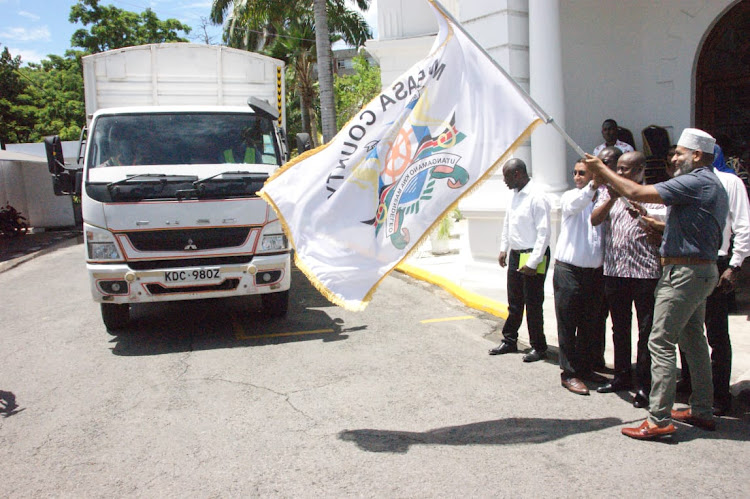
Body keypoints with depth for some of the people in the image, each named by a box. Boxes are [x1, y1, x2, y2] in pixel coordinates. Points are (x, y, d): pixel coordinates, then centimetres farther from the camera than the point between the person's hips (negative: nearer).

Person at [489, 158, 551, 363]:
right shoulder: (514, 196, 9)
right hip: (515, 256, 8)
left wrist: (532, 262, -21)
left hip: (532, 257, -8)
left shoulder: (537, 197, -17)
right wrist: (503, 249, 16)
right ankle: (509, 341, 28)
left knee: (533, 304, 2)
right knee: (514, 303, 17)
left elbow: (544, 233, -20)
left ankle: (539, 348, 16)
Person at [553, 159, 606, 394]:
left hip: (595, 272, 3)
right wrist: (593, 187, -39)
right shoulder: (570, 197, 0)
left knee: (589, 324, 13)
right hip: (568, 269, -3)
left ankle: (585, 368, 27)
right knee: (567, 324, 0)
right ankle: (569, 373, 8)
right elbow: (573, 205, -24)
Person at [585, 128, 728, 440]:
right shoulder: (714, 186, 16)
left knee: (661, 342, -8)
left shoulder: (695, 183, -16)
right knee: (693, 340, 17)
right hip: (704, 271, 11)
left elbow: (636, 193, -21)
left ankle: (658, 420, -6)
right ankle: (702, 411, 27)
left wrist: (601, 169, -10)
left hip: (684, 272, -11)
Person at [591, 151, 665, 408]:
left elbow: (663, 234, -3)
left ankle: (644, 385, 8)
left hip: (646, 271, -4)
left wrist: (644, 216, -17)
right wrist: (612, 197, -14)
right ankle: (622, 376, 27)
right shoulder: (610, 194, 13)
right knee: (620, 328, 14)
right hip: (614, 270, 4)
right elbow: (594, 219, -3)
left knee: (646, 329, -1)